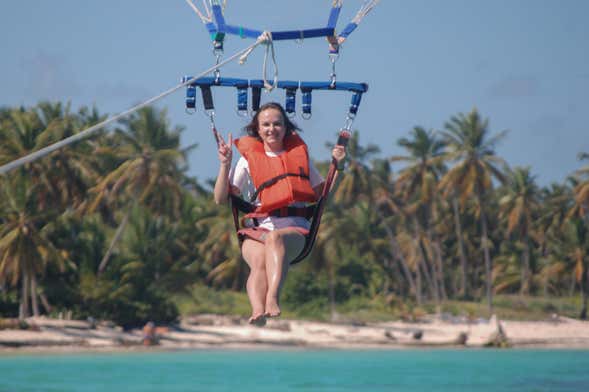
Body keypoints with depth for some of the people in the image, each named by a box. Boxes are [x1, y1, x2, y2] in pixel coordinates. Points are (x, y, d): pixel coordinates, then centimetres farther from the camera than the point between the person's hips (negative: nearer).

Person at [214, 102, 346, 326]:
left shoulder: (298, 154, 23)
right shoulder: (248, 158, 18)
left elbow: (322, 194, 27)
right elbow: (220, 199, 12)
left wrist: (337, 166, 16)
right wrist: (225, 165, 1)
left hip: (294, 227, 0)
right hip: (259, 228, 0)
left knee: (275, 238, -39)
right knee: (259, 262, -35)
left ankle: (272, 299, -60)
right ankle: (257, 313, -60)